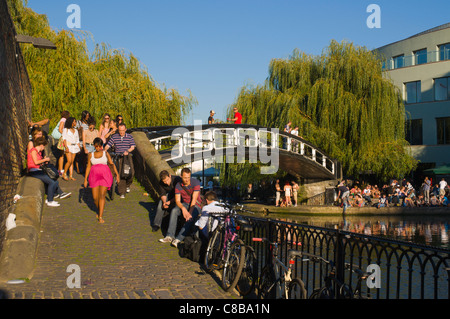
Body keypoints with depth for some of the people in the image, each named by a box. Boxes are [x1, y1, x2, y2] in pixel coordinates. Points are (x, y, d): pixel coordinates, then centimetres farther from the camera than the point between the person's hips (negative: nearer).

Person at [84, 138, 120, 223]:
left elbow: (112, 164, 5)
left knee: (102, 195, -13)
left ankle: (100, 216, -14)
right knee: (95, 197, -1)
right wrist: (85, 179, 8)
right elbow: (88, 167, 11)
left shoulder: (106, 154, 5)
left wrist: (117, 174, -5)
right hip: (94, 177, 2)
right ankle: (100, 210, 29)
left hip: (105, 176, -2)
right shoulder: (91, 155, 9)